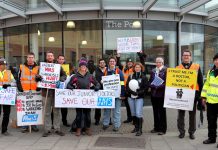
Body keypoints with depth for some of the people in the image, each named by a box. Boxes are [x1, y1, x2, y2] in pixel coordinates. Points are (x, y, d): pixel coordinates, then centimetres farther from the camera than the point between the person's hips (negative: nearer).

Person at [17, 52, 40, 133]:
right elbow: (18, 80, 5)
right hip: (24, 92, 0)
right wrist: (21, 90, -6)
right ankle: (24, 126, 10)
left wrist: (38, 89, -7)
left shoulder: (37, 68, 8)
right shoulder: (22, 67, 7)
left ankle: (34, 125, 13)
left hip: (34, 92, 1)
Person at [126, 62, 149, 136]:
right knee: (133, 113, 10)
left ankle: (140, 129, -5)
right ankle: (136, 127, 24)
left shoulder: (144, 77, 1)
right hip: (131, 97, 4)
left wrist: (139, 93, -16)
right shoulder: (130, 76, 10)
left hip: (139, 97, -4)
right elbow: (127, 86, 3)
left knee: (139, 113, -11)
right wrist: (132, 92, -14)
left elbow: (146, 88, -5)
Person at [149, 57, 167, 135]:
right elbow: (150, 81, 13)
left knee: (162, 112, 2)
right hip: (153, 93, 5)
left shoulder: (166, 70, -5)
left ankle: (162, 129, 10)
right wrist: (153, 85, -7)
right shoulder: (153, 71, 13)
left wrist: (159, 86, -20)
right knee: (155, 111, 12)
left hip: (161, 94, -5)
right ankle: (156, 128, 23)